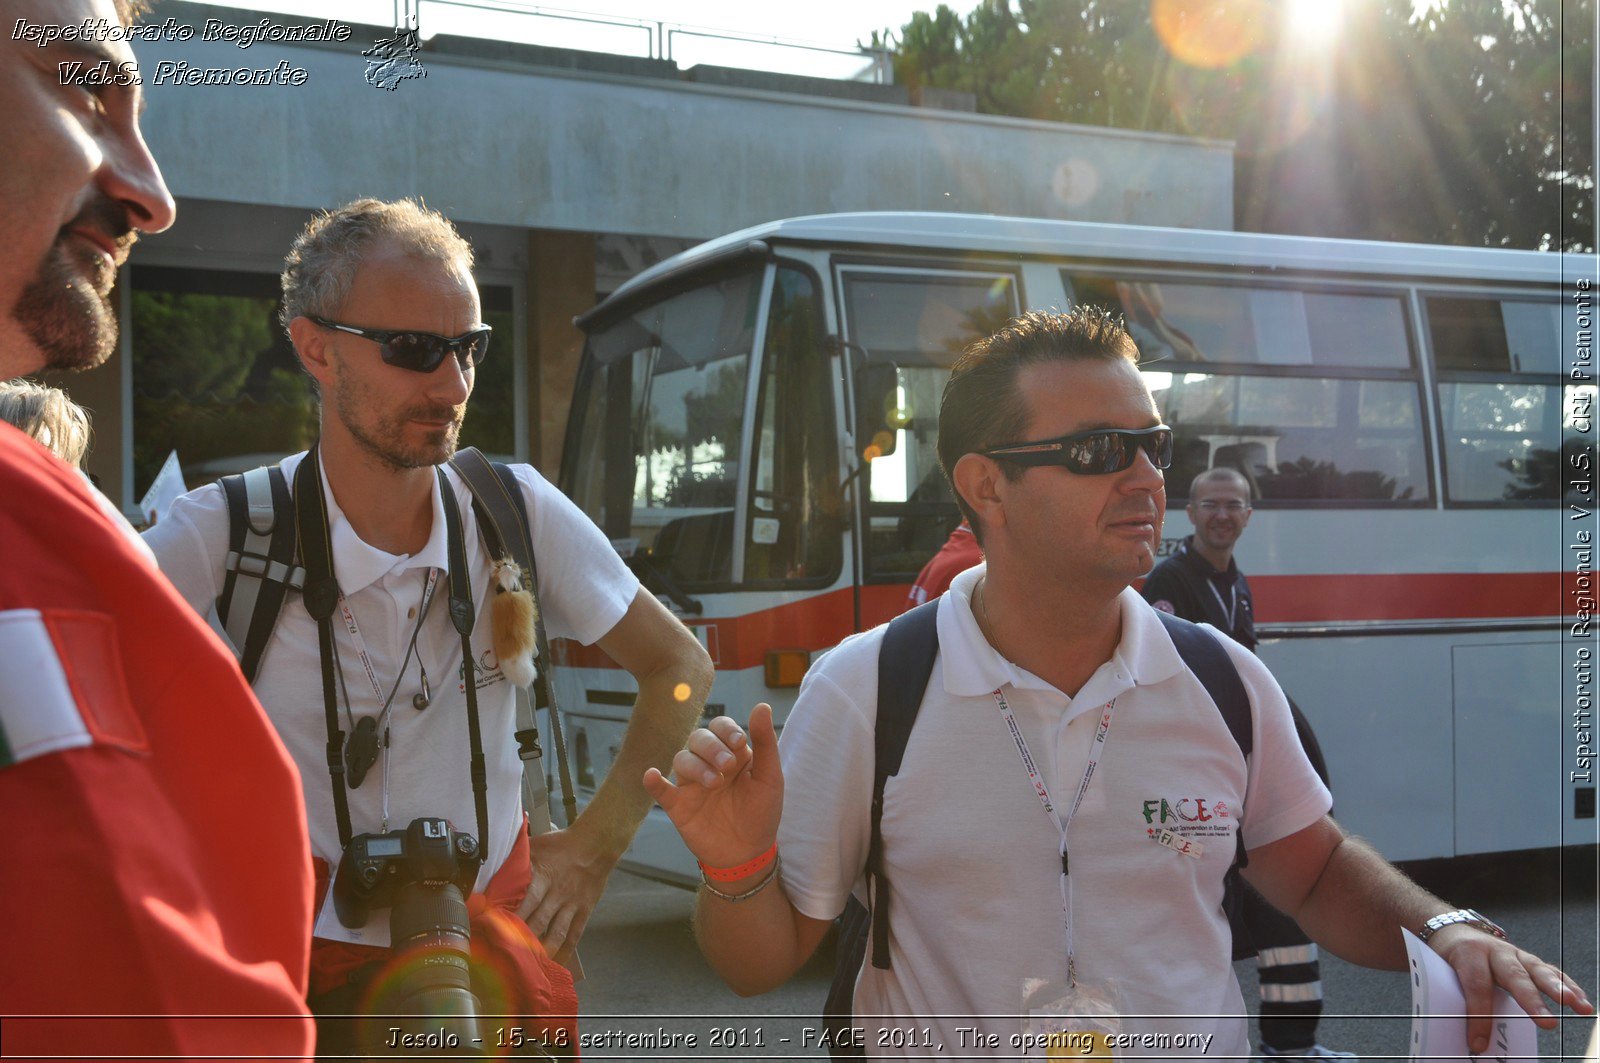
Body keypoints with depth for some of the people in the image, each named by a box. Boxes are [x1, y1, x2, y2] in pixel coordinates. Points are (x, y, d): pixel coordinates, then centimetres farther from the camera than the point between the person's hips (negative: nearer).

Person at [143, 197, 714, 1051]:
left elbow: (679, 668, 1)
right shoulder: (224, 534, -16)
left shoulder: (519, 512, -9)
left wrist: (594, 845, -5)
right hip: (299, 954, -2)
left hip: (494, 930, 2)